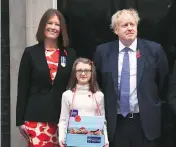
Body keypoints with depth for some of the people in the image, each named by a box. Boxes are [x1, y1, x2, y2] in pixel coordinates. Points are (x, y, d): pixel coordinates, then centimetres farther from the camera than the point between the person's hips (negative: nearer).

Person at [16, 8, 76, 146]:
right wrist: (20, 120, -2)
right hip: (36, 117, -2)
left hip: (62, 117, 2)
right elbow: (23, 88, 2)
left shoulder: (70, 54, 8)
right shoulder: (31, 52, 3)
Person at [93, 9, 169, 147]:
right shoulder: (103, 51, 1)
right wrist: (102, 110, 13)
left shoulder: (154, 49, -3)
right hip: (115, 122, 1)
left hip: (145, 122, -1)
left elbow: (163, 81, 8)